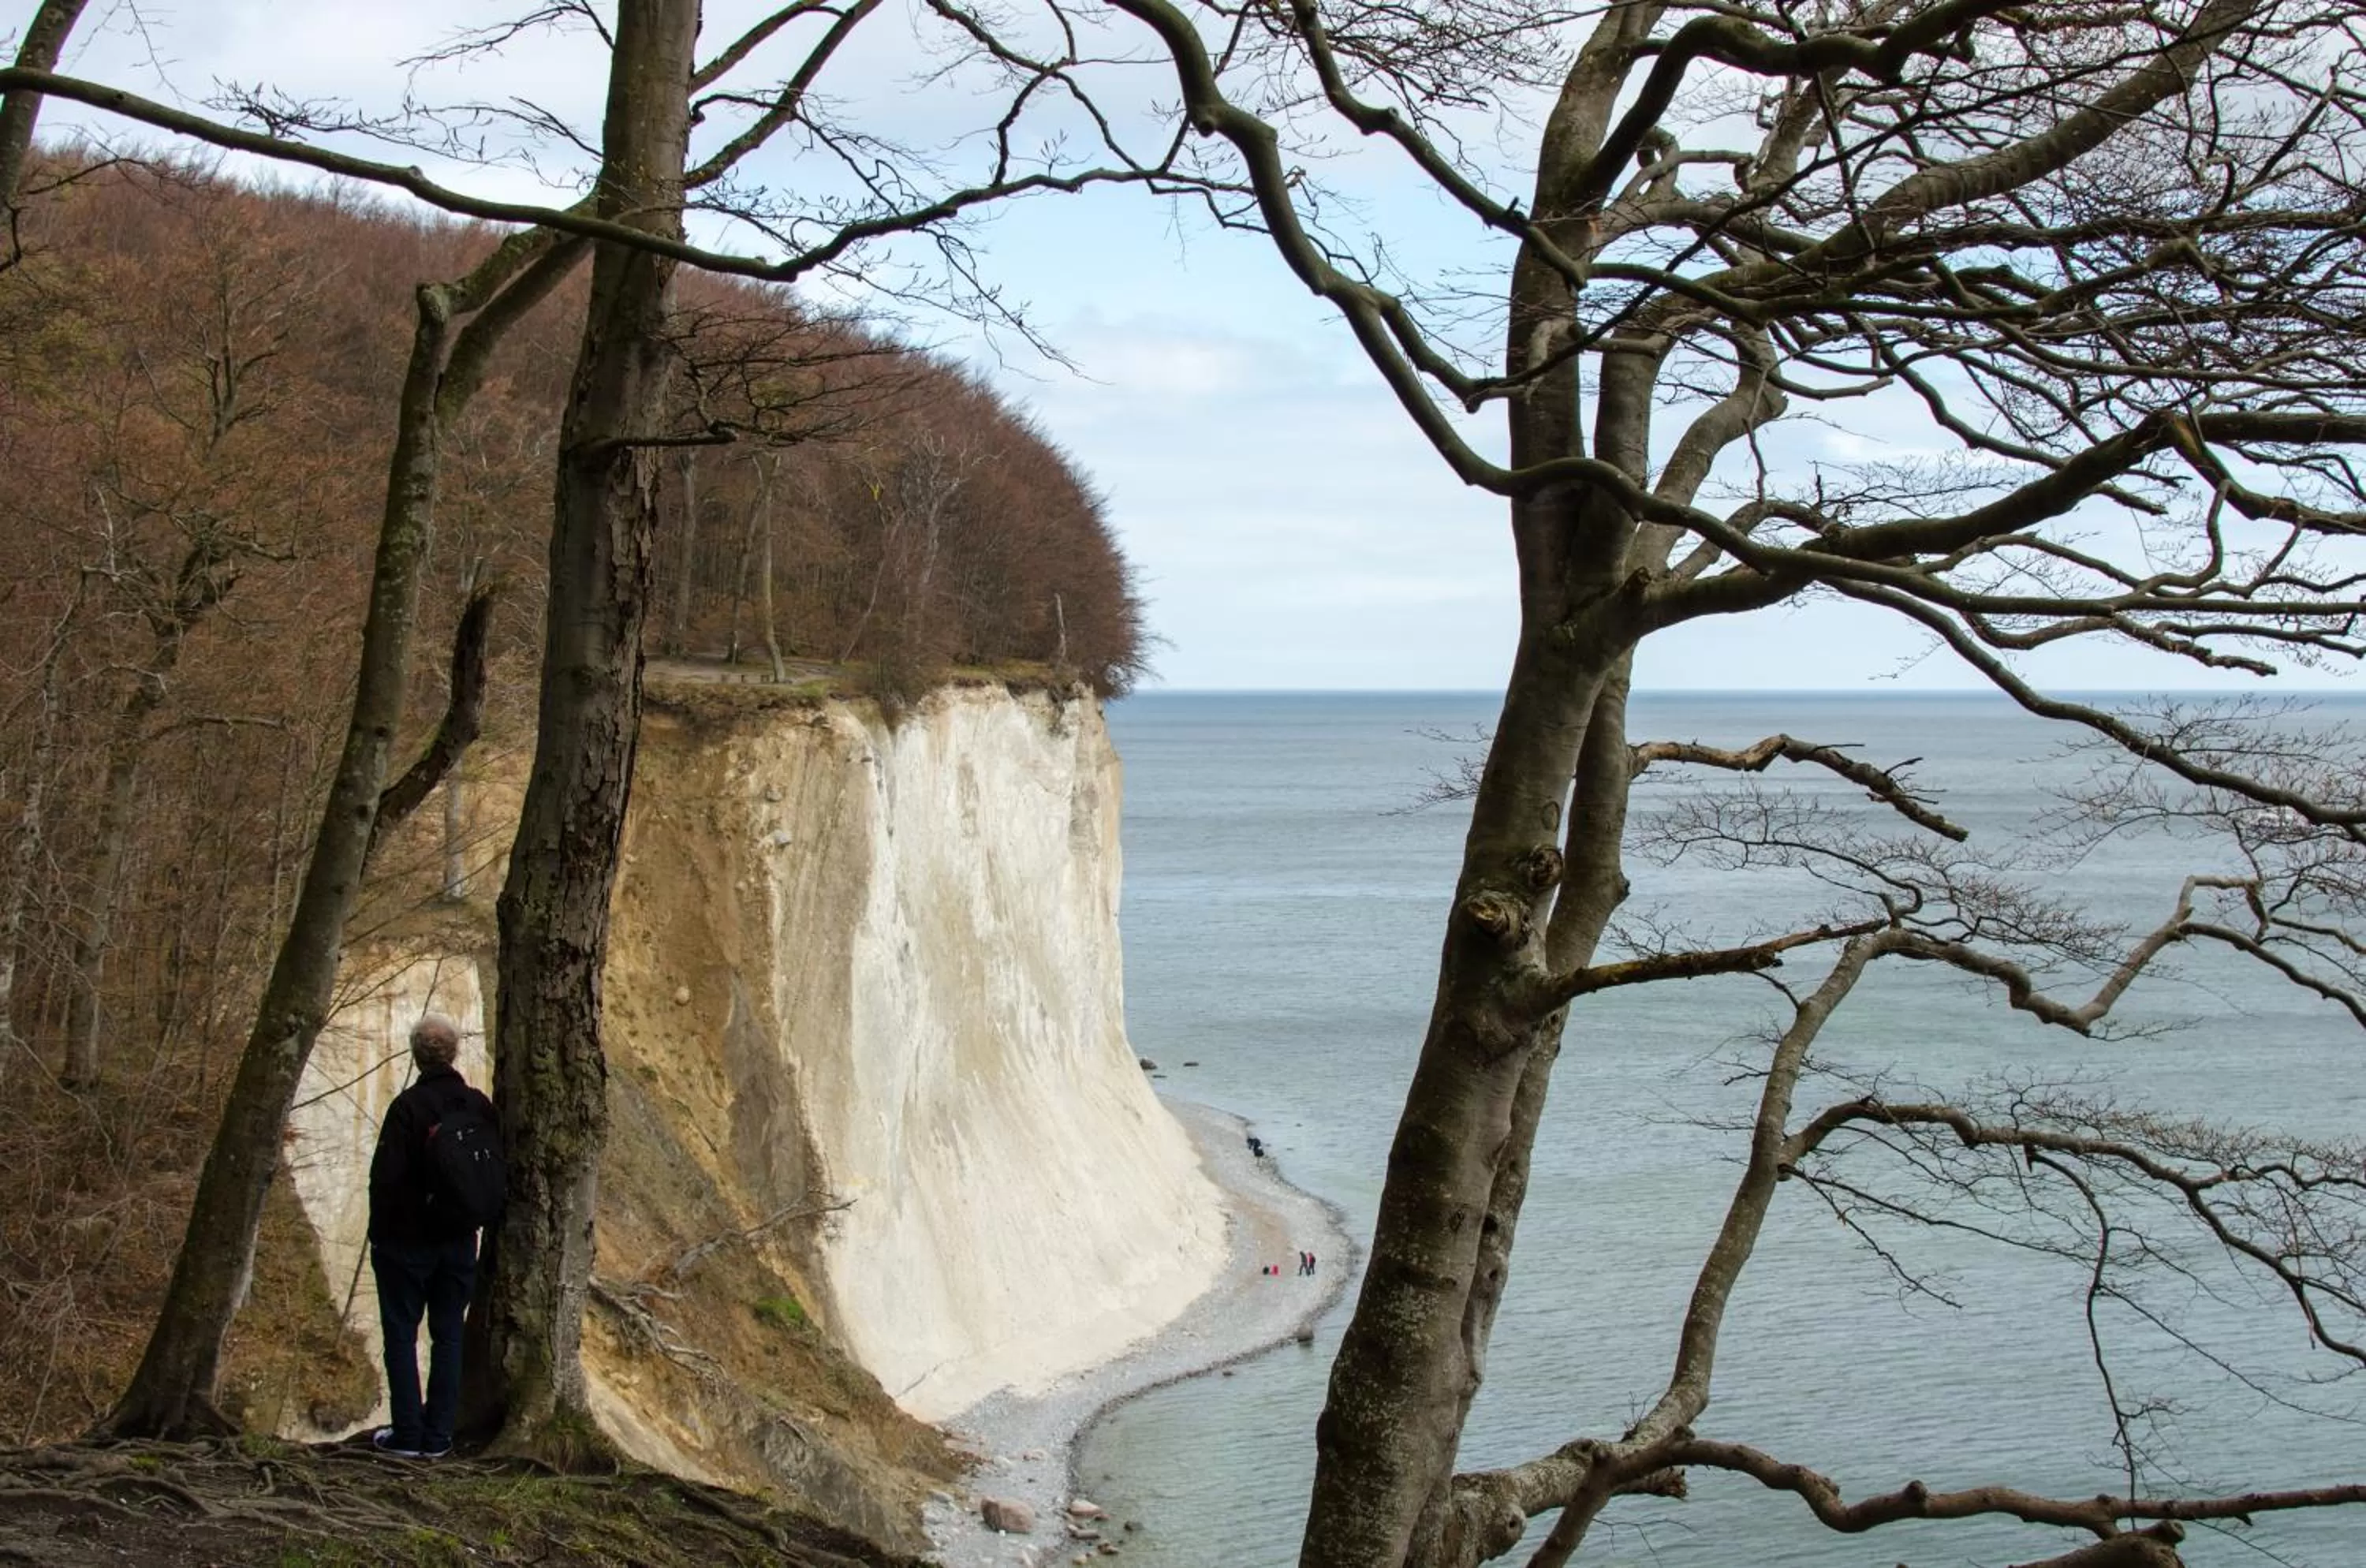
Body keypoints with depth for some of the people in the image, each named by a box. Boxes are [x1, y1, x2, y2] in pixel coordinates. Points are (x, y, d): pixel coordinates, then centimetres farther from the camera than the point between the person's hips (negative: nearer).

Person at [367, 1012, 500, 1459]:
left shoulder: (409, 1106, -16)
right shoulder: (480, 1106, -1)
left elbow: (386, 1176, -15)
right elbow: (498, 1172, 6)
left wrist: (379, 1234, -3)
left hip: (406, 1241, -5)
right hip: (460, 1242, 5)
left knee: (401, 1335, 5)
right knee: (448, 1335, 11)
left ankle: (408, 1435, 5)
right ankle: (438, 1436, 13)